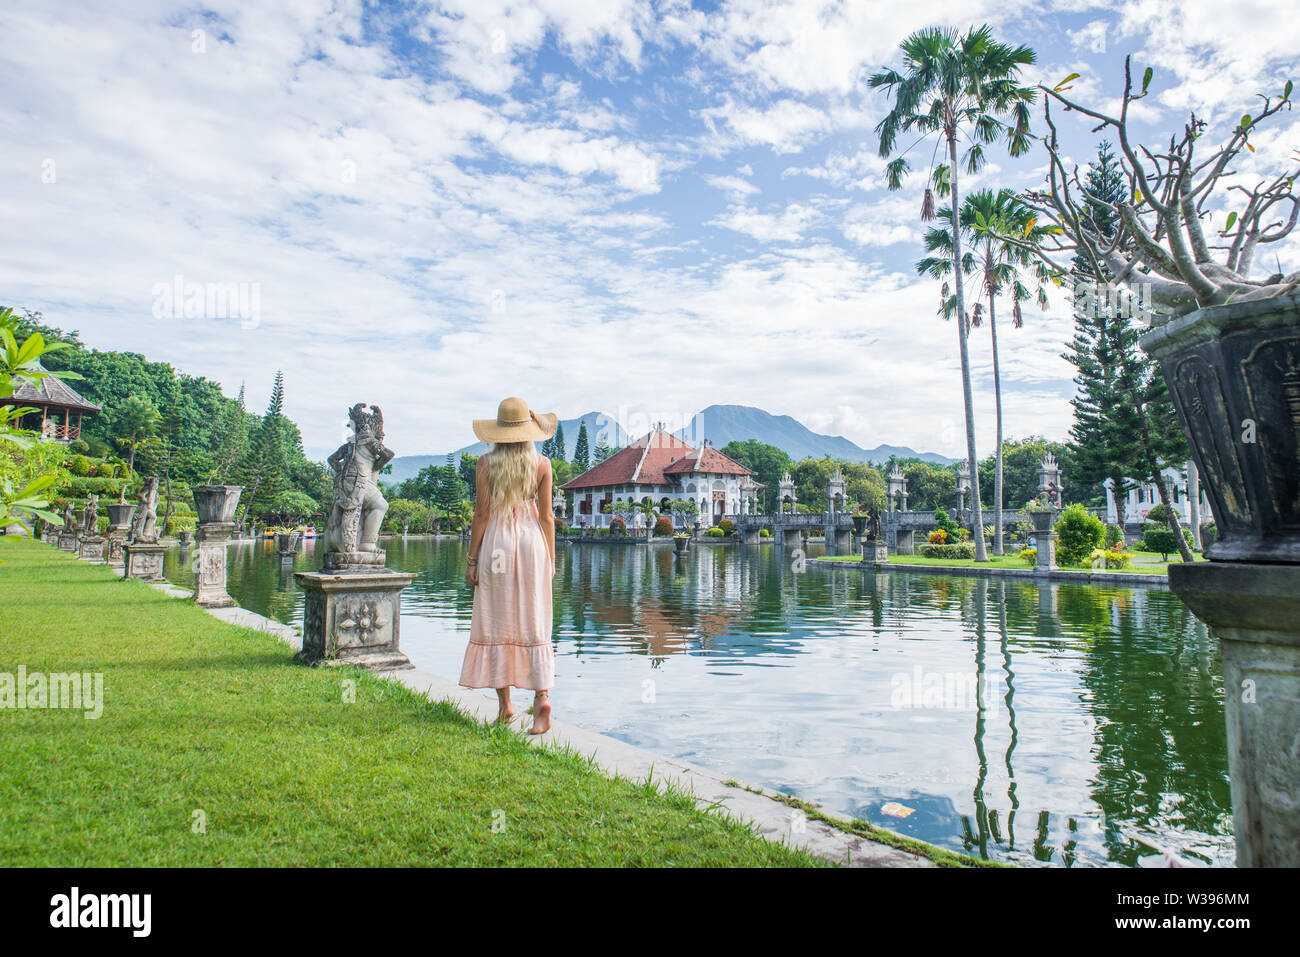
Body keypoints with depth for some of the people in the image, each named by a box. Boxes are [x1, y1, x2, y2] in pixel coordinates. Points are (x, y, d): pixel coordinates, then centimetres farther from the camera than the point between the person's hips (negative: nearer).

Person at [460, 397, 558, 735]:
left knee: (496, 623, 9)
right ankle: (542, 696, -10)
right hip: (532, 542, 1)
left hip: (496, 544, -1)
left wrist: (471, 559, 3)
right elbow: (546, 516, 1)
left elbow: (482, 514, -3)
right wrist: (551, 559, 9)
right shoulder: (542, 464, 1)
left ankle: (504, 703, 15)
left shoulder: (486, 462, -2)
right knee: (534, 626, 4)